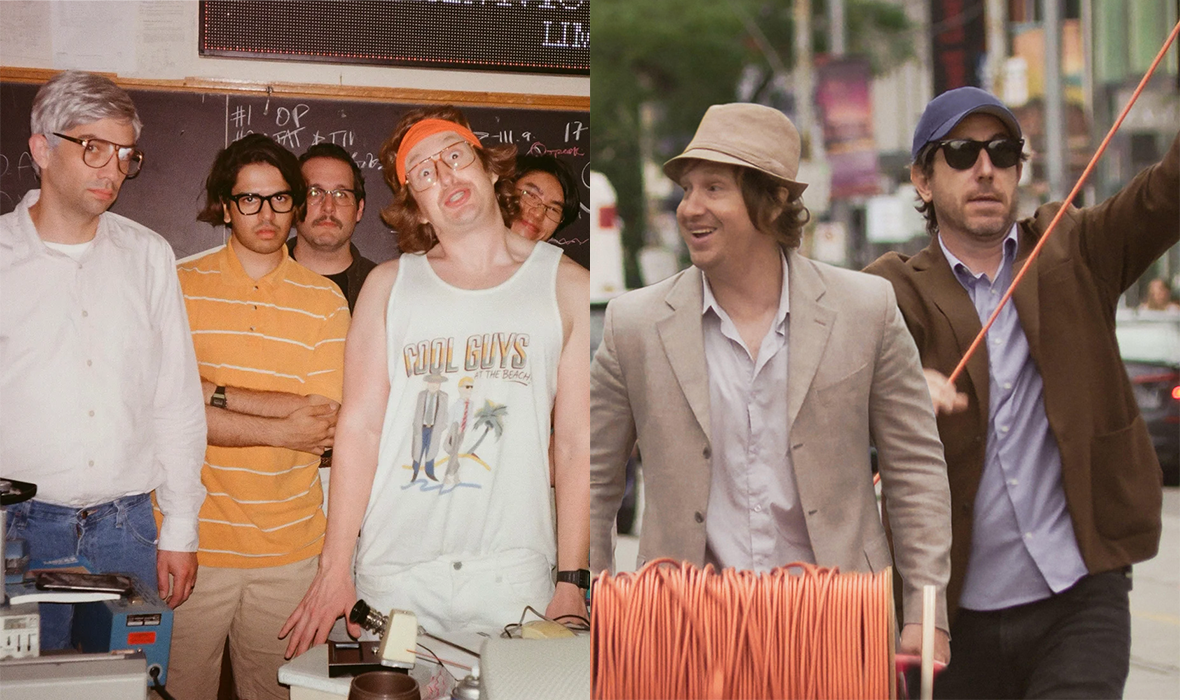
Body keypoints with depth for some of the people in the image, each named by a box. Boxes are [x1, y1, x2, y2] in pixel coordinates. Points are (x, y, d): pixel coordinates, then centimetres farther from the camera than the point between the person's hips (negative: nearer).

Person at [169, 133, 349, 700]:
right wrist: (280, 428, -14)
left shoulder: (325, 302, 5)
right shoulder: (180, 286, 1)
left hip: (288, 545, 1)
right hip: (195, 539, -1)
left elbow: (325, 425, -6)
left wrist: (215, 395, -10)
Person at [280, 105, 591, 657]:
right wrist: (334, 570, -5)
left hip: (513, 573, -1)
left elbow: (579, 444, 2)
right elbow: (359, 427, 2)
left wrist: (571, 582, -4)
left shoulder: (566, 286, 6)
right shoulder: (389, 285, 9)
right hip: (393, 572, 1)